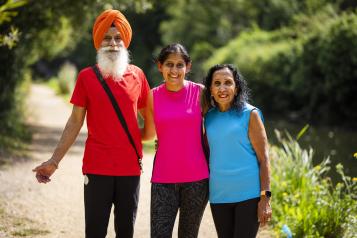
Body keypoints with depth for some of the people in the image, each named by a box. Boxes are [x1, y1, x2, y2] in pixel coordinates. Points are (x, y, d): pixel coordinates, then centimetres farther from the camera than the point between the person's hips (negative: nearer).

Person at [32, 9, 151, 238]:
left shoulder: (137, 75, 4)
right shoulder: (86, 77, 0)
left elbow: (148, 116, 16)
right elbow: (75, 122, 2)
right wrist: (54, 161, -3)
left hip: (130, 167, 2)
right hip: (97, 168, -2)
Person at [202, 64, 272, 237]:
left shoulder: (249, 114, -3)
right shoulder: (209, 117, 9)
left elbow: (263, 158, -6)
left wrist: (265, 198, -12)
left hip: (248, 195, -4)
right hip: (219, 196, 5)